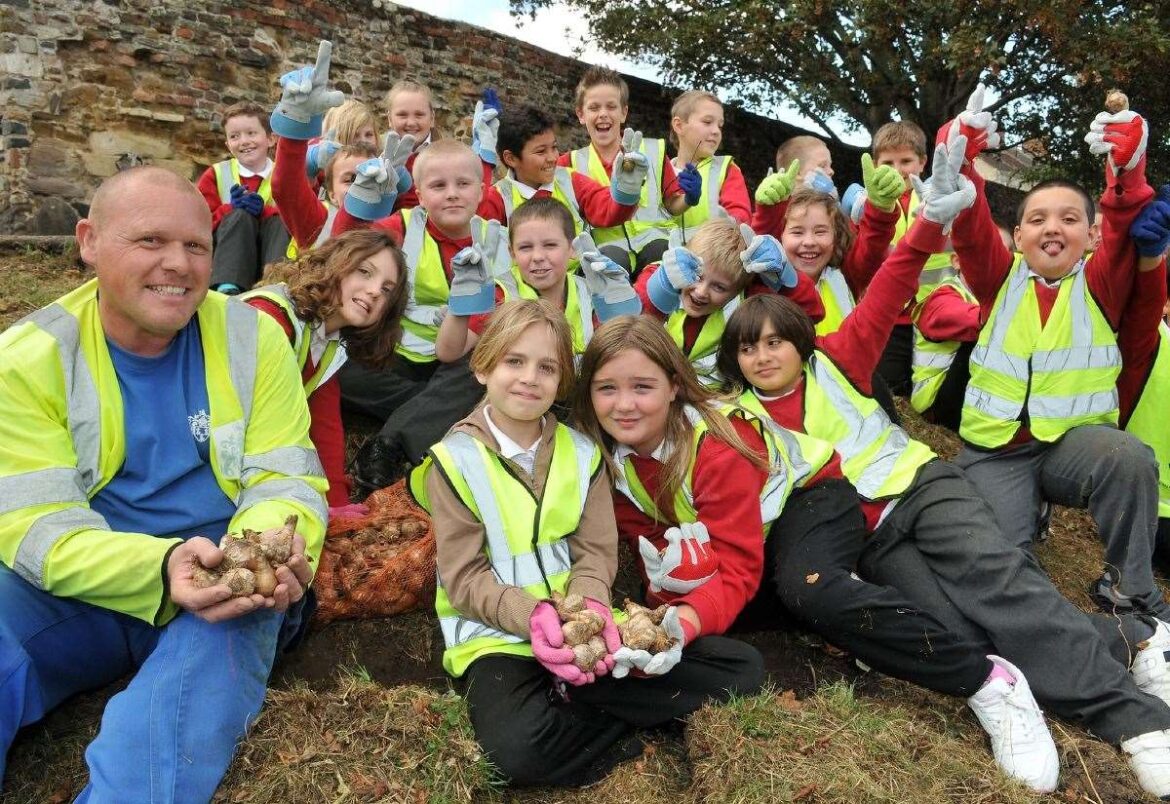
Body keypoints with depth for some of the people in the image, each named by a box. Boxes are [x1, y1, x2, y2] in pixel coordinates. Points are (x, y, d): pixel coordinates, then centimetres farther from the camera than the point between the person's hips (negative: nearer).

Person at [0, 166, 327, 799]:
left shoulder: (252, 339, -3)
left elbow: (282, 480, -6)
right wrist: (161, 567, -33)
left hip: (222, 586, 0)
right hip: (81, 590, 1)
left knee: (221, 645, -33)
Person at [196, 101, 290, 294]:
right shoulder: (215, 175, 8)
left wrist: (264, 210, -23)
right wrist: (230, 209, -19)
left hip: (270, 251, 1)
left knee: (280, 221, -25)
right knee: (240, 216, -28)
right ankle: (227, 287, -50)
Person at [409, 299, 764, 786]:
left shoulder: (582, 452, 7)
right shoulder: (455, 460, -5)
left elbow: (596, 553, 1)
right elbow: (464, 577, -9)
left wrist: (589, 609, -21)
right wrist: (533, 615, -25)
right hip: (497, 634, -4)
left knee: (743, 668, -4)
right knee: (521, 747, -37)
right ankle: (625, 731, -9)